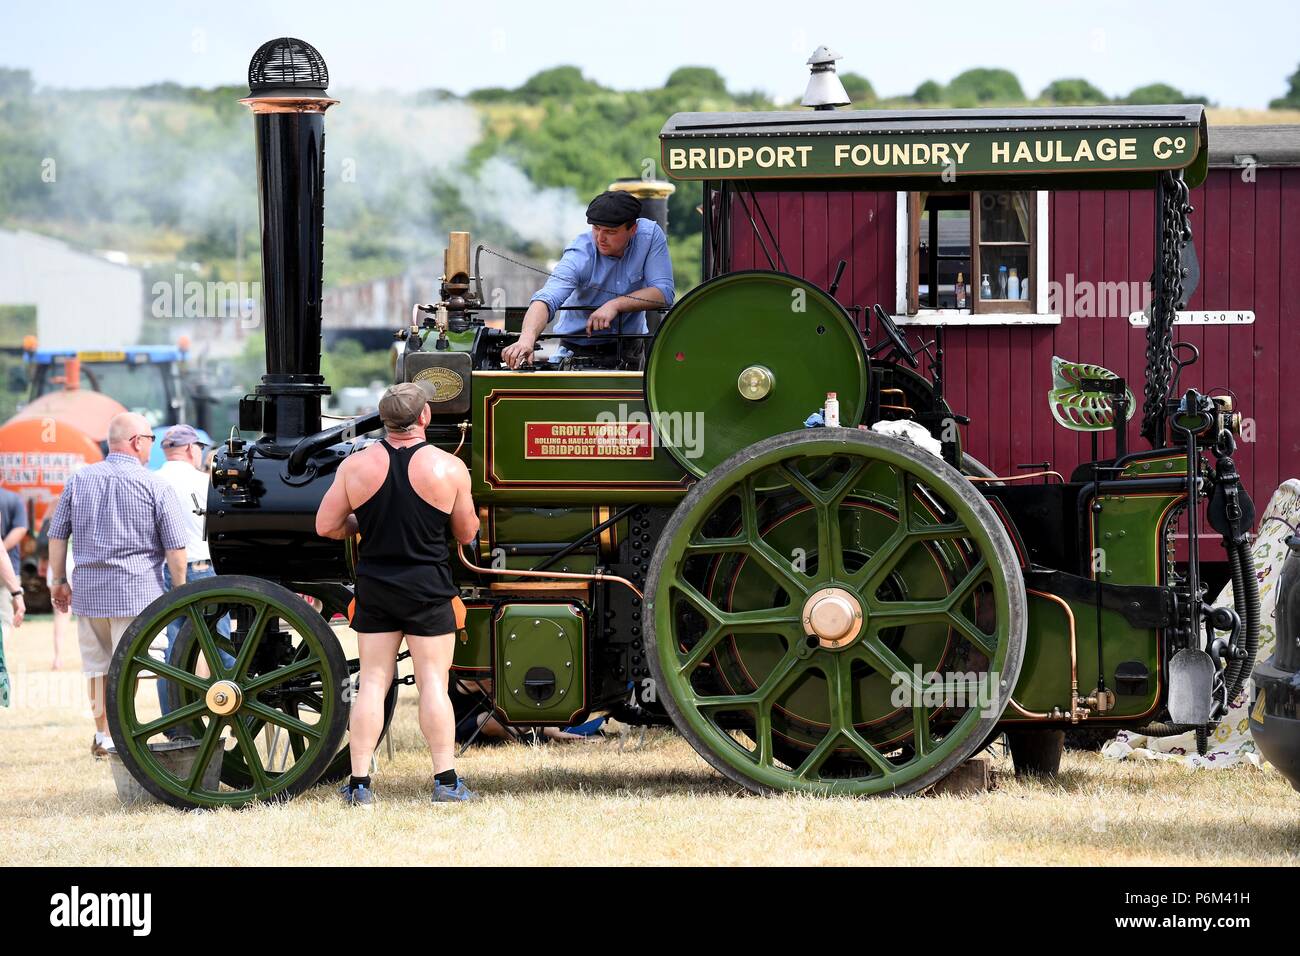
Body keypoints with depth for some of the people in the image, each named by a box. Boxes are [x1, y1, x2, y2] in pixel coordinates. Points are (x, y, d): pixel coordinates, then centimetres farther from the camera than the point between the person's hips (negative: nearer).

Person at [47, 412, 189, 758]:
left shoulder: (79, 480, 6)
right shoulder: (155, 486, -6)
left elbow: (57, 536, 9)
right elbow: (176, 549, -6)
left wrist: (59, 580, 18)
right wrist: (180, 590, 4)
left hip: (88, 588, 4)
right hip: (137, 592, -4)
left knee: (97, 664, 17)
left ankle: (103, 736, 25)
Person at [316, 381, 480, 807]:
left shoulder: (356, 465, -4)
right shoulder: (449, 468, -8)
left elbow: (326, 527, -1)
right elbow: (467, 533, 2)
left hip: (374, 589, 2)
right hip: (428, 590, -2)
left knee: (372, 683, 6)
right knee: (433, 683, 2)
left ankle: (360, 784, 4)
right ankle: (446, 781, 1)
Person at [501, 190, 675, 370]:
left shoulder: (651, 235, -13)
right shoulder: (580, 255, -21)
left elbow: (664, 293, -15)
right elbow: (546, 299, -34)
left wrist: (615, 305, -28)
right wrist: (527, 338, -54)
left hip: (631, 348, 2)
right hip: (580, 350, -2)